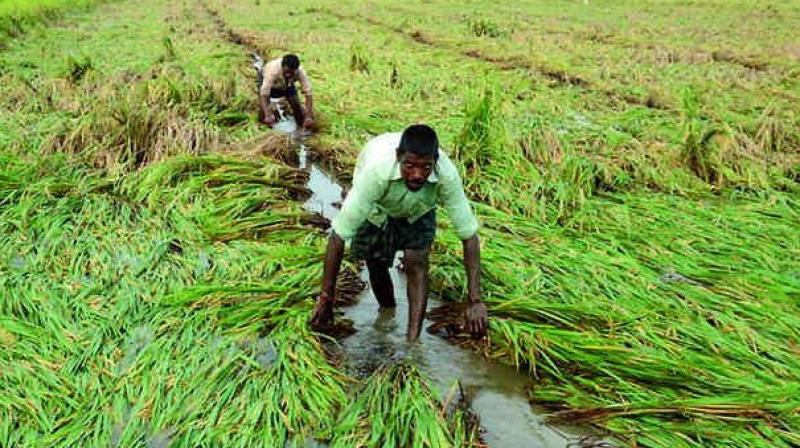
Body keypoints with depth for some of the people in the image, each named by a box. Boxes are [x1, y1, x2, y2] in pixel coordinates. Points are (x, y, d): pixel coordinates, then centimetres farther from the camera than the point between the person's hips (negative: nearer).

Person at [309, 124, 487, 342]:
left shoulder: (447, 175, -39)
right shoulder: (377, 171, -45)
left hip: (419, 207, 1)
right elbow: (338, 236, -40)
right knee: (375, 263, -2)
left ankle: (413, 340, -4)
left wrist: (475, 301, -33)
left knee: (417, 263, -13)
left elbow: (469, 235, -30)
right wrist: (326, 298, -35)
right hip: (376, 206, 0)